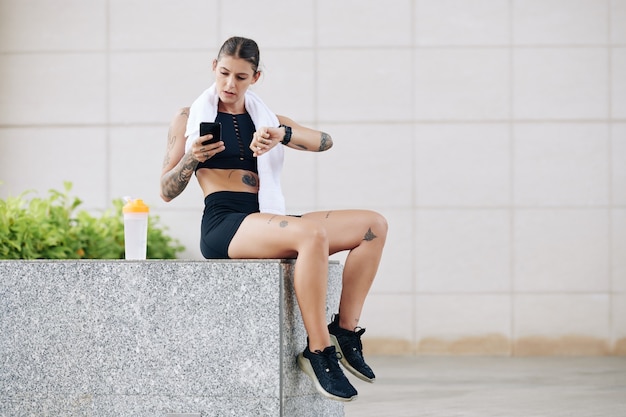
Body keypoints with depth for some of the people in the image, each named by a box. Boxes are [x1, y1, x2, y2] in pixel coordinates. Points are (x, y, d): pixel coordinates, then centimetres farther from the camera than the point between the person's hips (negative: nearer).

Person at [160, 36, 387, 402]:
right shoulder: (190, 118, 10)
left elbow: (324, 141, 4)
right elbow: (167, 192, 6)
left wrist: (282, 133, -14)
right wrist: (192, 158, -13)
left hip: (266, 222, 6)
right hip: (223, 225, -6)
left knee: (374, 225, -9)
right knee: (312, 232, -35)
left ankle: (345, 332, -11)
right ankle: (319, 352, -30)